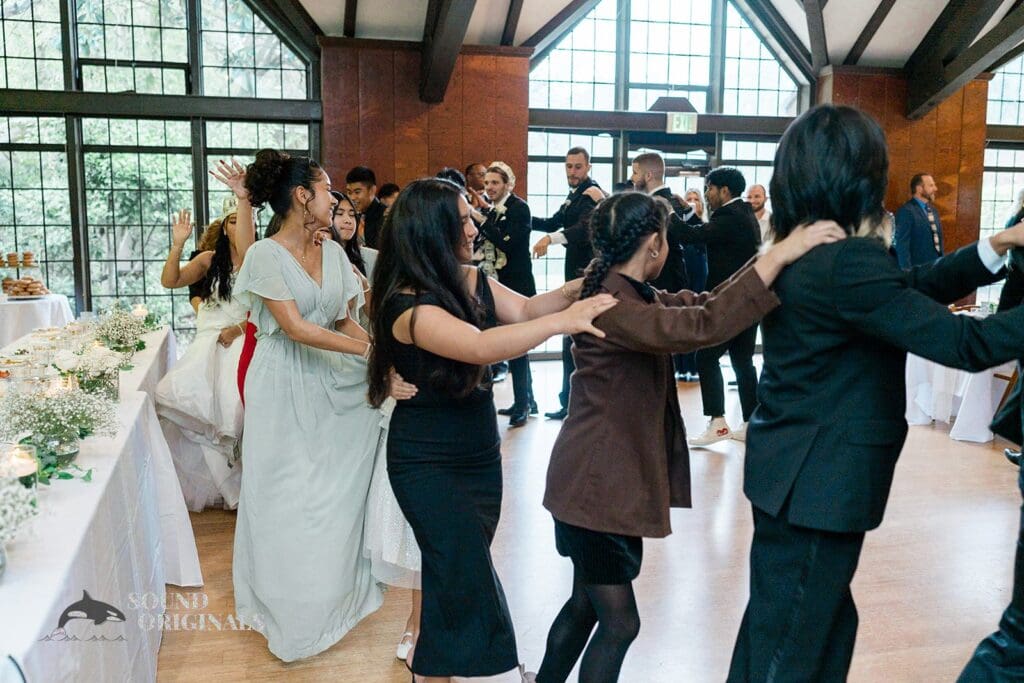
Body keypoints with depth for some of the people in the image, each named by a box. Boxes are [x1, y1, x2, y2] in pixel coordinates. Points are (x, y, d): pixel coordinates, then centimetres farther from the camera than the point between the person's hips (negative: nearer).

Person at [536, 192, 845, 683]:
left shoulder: (629, 294, 8)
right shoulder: (611, 307, -23)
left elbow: (699, 304, 12)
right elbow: (701, 326, -36)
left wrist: (772, 254, 9)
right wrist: (779, 256, -34)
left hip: (611, 480, 10)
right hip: (598, 486, -10)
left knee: (586, 604, 21)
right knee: (618, 621, 1)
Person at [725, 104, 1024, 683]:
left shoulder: (801, 251, 6)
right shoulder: (847, 261, -25)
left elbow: (908, 289, 12)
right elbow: (963, 344, -24)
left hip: (799, 474, 10)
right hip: (816, 483, -10)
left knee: (826, 621, 25)